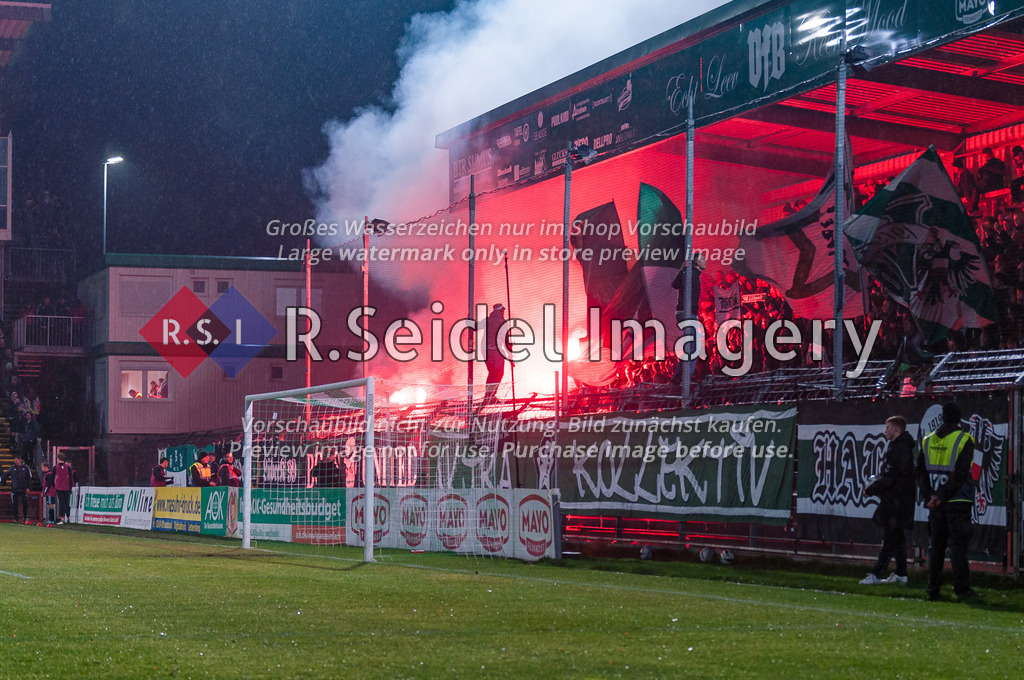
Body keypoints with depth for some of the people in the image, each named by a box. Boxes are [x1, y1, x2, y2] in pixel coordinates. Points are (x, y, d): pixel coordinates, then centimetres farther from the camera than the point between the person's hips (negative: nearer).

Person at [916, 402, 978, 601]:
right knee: (958, 545, -2)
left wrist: (929, 496, 1)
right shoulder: (963, 440, -7)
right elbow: (960, 474, -14)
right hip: (958, 502, -4)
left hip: (935, 504, 4)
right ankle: (961, 588, -3)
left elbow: (921, 473, 6)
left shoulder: (927, 441, 8)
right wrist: (942, 496, -12)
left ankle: (933, 590, 8)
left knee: (935, 546, 9)